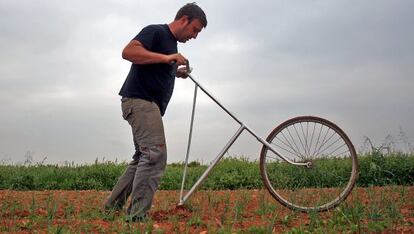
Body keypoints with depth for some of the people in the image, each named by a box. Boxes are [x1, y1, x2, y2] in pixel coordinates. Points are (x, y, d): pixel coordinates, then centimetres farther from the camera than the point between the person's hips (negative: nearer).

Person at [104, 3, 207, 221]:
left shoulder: (172, 43, 22)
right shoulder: (156, 31, -6)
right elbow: (128, 51, -21)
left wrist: (176, 72, 18)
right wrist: (166, 58, -23)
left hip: (150, 105, 10)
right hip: (140, 100, -10)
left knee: (143, 158, 13)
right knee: (155, 155, -19)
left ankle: (112, 206, 20)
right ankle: (136, 216, -18)